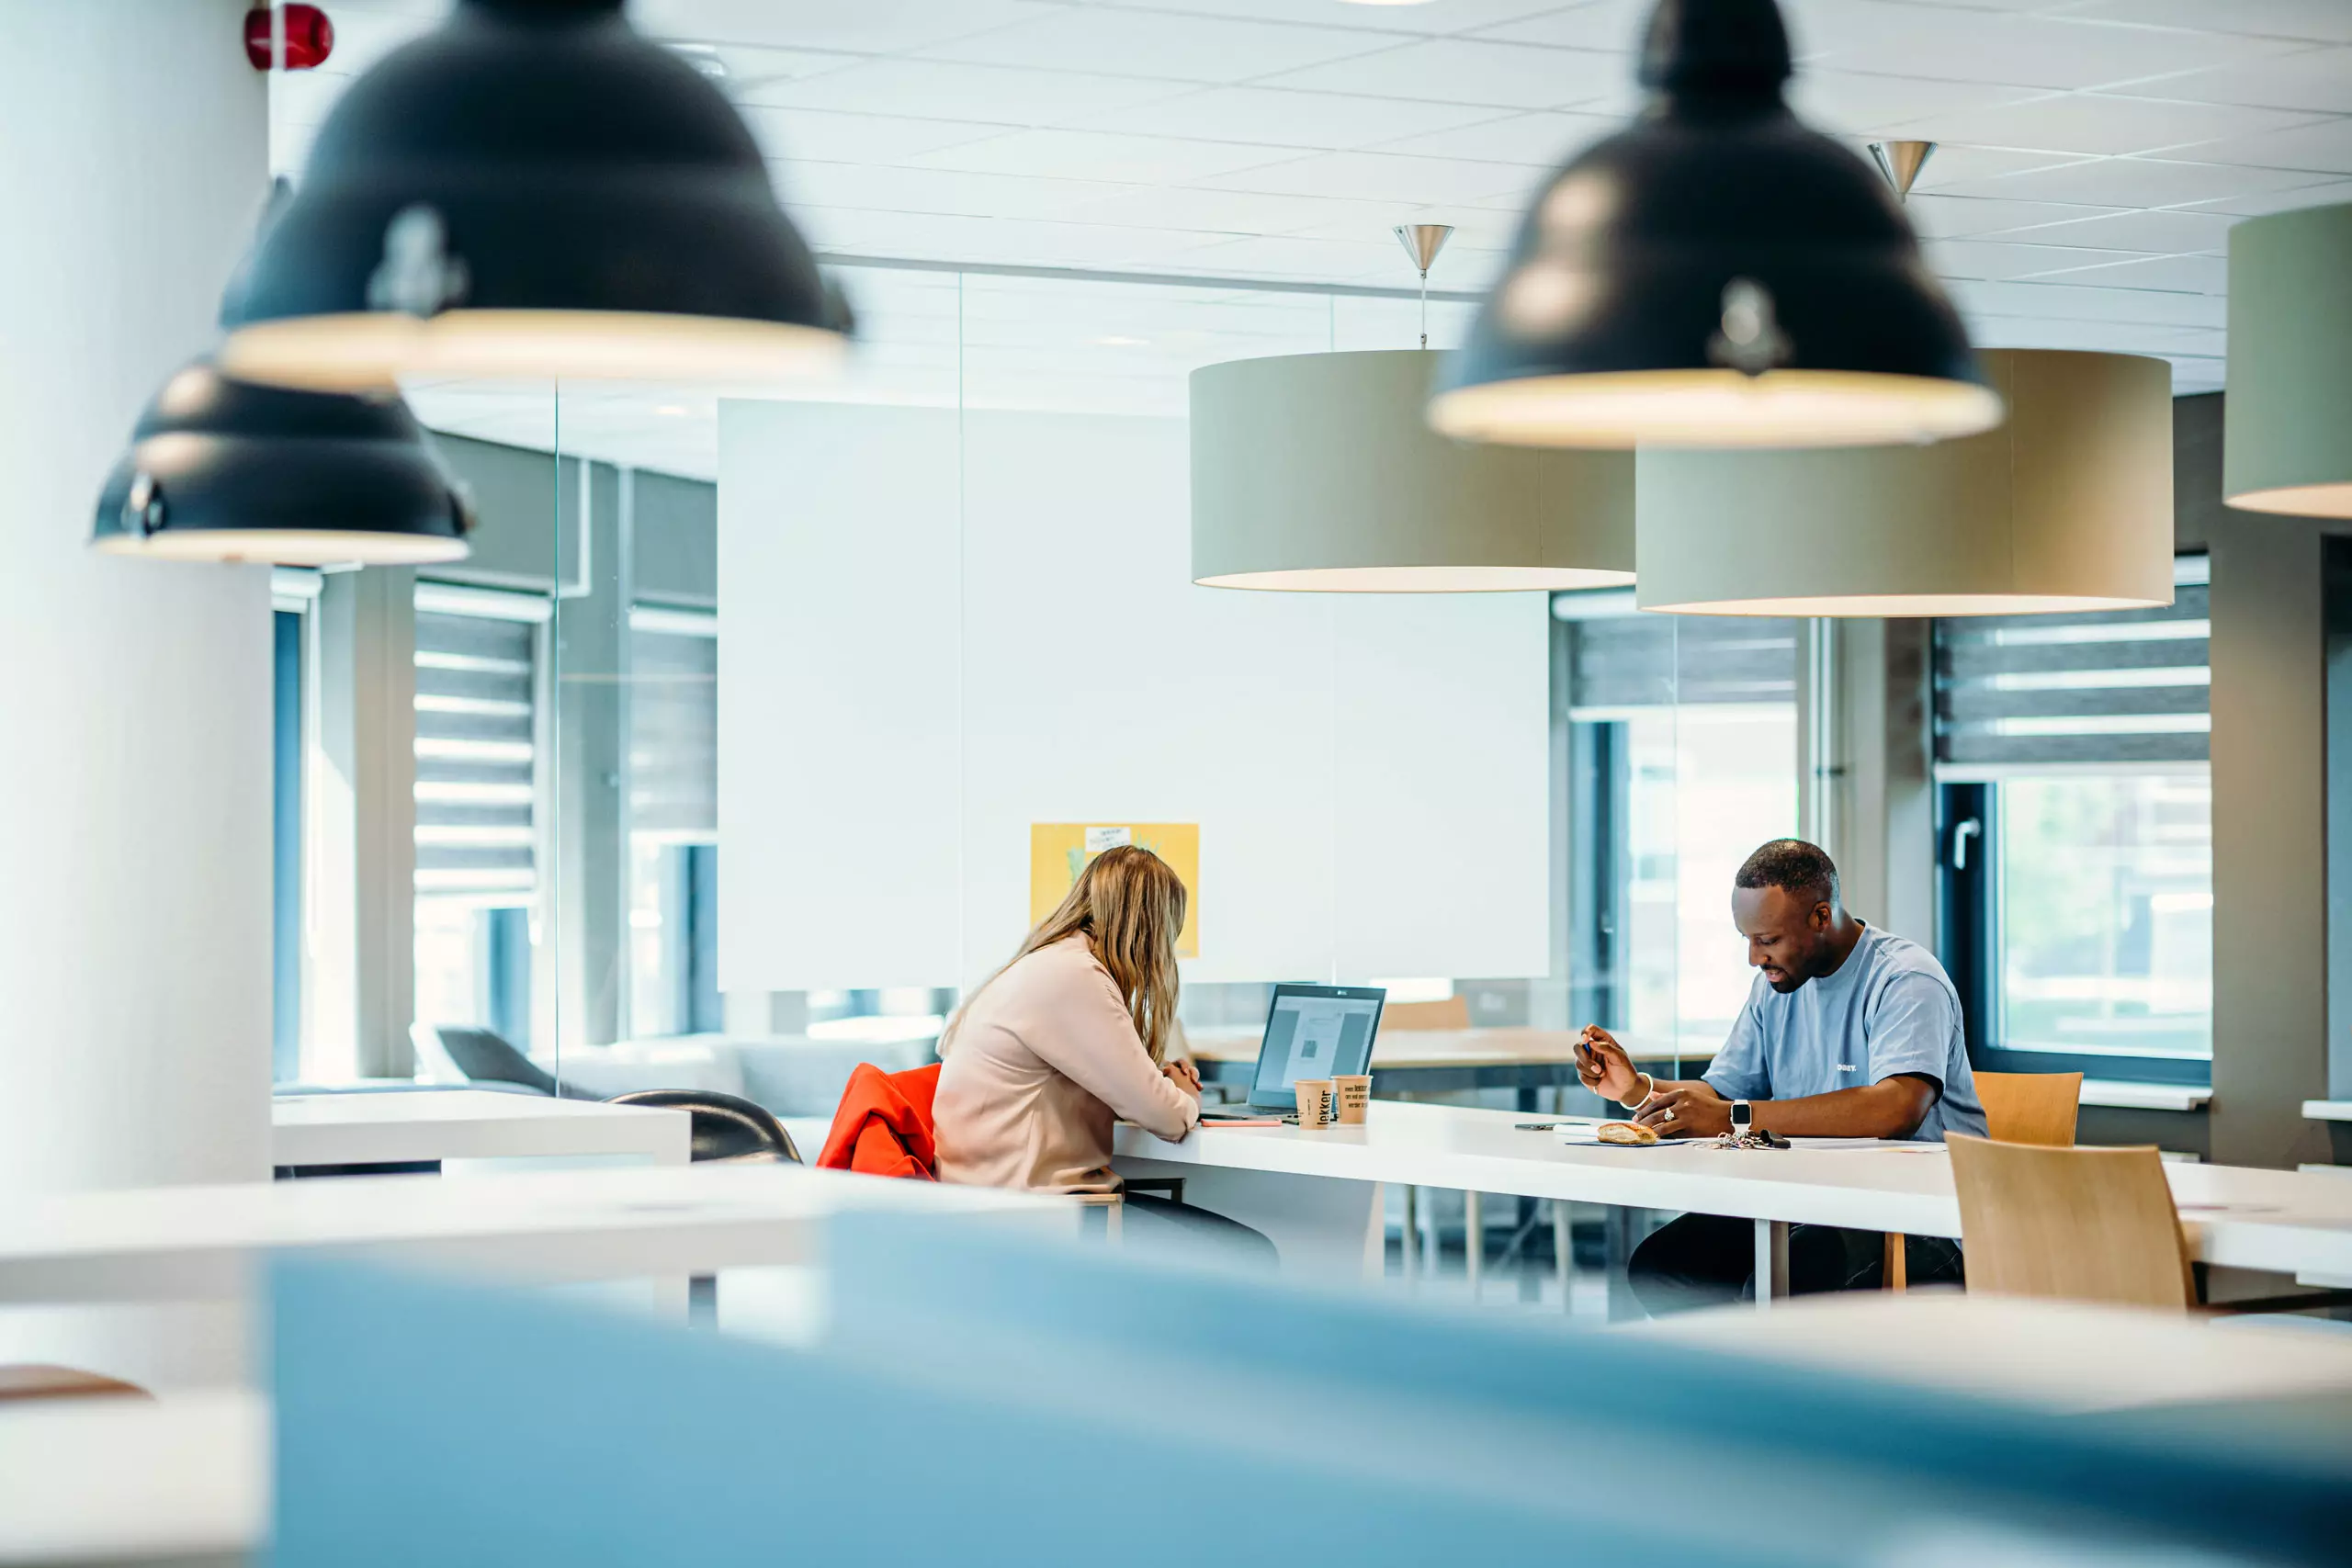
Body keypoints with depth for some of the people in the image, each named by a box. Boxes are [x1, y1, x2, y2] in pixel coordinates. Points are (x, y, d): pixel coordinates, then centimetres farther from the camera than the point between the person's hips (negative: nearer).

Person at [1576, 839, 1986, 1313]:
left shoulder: (1905, 980, -14)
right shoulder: (1775, 986, 13)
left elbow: (1898, 1107, -31)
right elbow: (1719, 1095, 18)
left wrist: (1735, 1117, -31)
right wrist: (1637, 1089, -5)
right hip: (1808, 1210, 8)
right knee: (1657, 1264, -12)